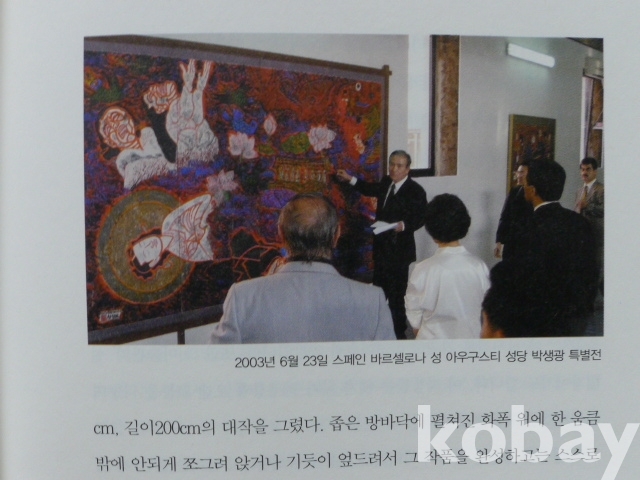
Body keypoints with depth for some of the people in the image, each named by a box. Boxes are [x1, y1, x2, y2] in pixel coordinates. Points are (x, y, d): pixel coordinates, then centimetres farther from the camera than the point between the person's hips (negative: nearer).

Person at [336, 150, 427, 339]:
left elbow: (421, 218, -16)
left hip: (399, 248, -8)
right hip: (381, 245, 8)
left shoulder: (415, 191, -14)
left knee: (396, 293, -4)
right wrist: (350, 179, 27)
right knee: (379, 288, 18)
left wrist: (404, 225, -32)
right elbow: (372, 189, 29)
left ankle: (398, 332, 10)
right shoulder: (386, 183, 8)